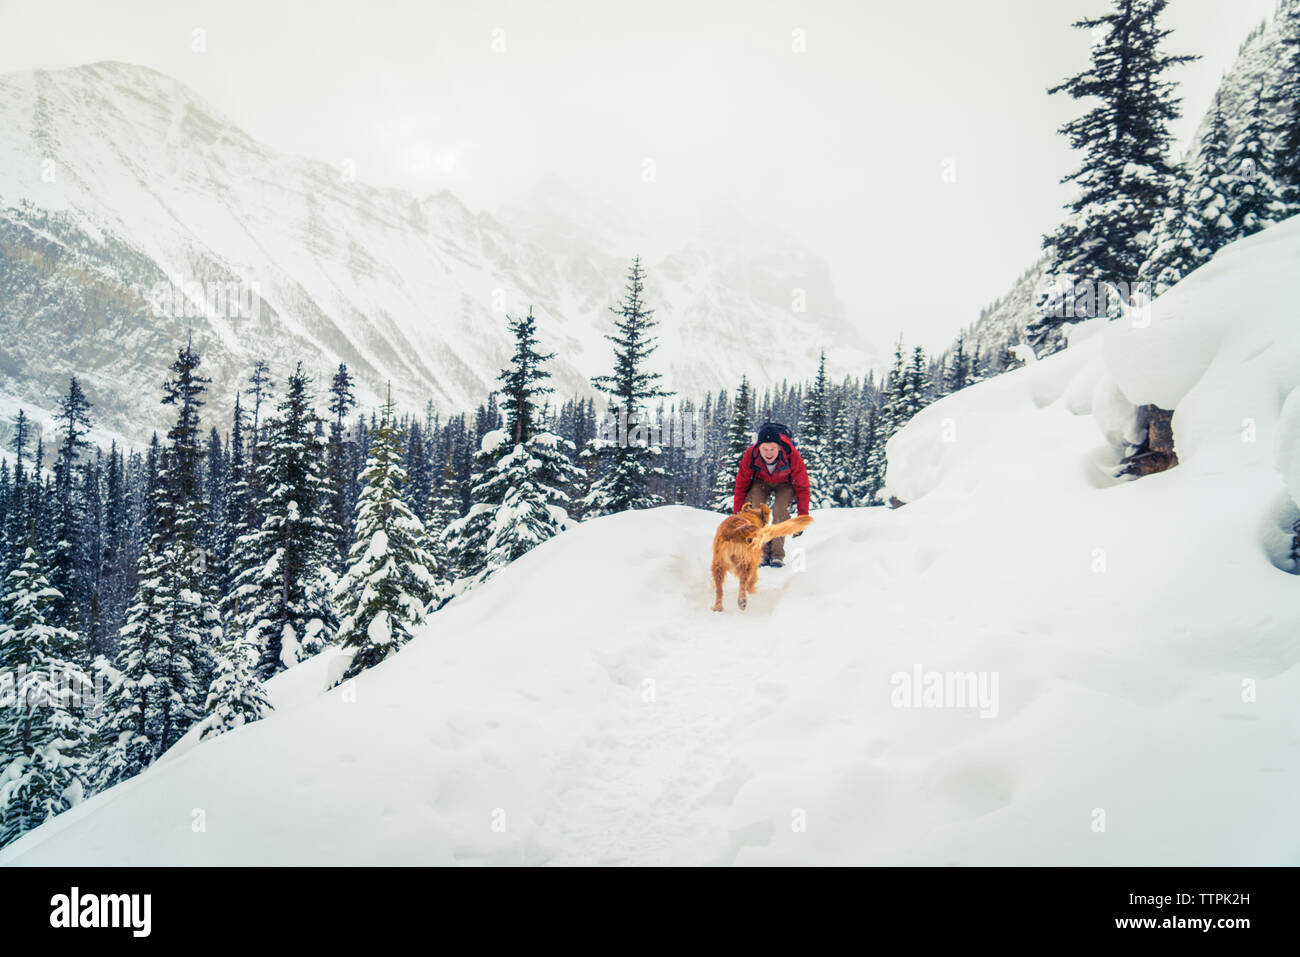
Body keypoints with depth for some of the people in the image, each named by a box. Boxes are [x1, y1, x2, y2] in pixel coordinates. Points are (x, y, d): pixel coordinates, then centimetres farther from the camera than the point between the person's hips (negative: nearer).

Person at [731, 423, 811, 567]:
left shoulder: (793, 456, -34)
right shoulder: (750, 455, -30)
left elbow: (803, 487, -21)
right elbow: (741, 484, -15)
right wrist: (737, 513, -13)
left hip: (785, 483, -1)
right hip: (761, 481, 1)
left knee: (780, 509, -28)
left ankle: (777, 553, -19)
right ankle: (761, 552, -17)